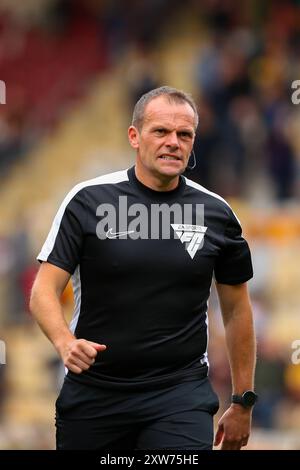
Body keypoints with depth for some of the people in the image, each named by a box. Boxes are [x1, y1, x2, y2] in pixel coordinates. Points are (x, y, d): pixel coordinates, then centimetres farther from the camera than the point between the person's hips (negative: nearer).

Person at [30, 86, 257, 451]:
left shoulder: (216, 213, 3)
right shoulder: (88, 200, -3)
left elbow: (236, 309, 13)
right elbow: (45, 289, -5)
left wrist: (243, 402, 13)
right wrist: (65, 342, -26)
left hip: (180, 396, 0)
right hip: (92, 391, 0)